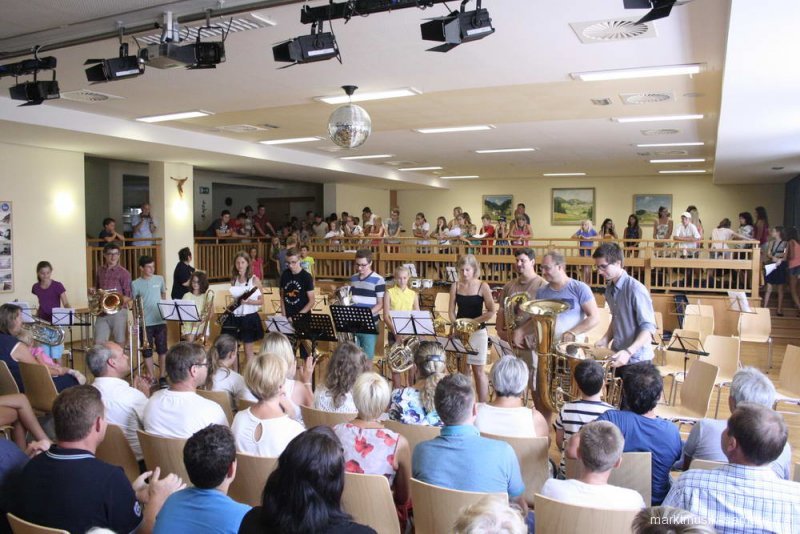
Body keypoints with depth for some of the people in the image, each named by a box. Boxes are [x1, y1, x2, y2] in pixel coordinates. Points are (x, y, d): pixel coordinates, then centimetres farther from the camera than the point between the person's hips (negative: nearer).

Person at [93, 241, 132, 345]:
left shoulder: (124, 272, -3)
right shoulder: (100, 271, 11)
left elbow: (128, 296, -4)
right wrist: (93, 291, 2)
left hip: (118, 311, -4)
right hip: (102, 312, 4)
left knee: (119, 342, 3)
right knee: (98, 342, 0)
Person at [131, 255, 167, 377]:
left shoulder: (160, 279, 3)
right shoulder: (135, 284, -4)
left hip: (160, 320, 2)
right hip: (145, 323, -2)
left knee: (162, 349, 5)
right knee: (147, 350, 6)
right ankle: (151, 376, 16)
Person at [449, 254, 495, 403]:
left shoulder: (483, 287, -6)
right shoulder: (455, 286, 3)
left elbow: (491, 312, -7)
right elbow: (452, 311, 4)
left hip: (477, 332, -3)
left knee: (478, 370, 1)